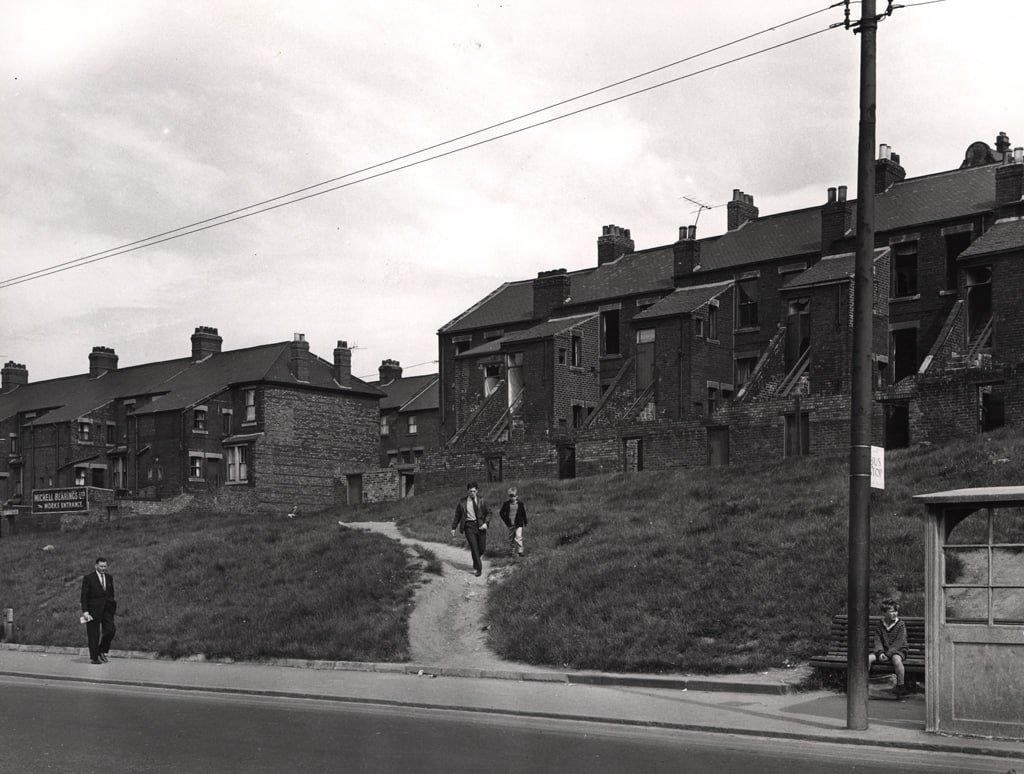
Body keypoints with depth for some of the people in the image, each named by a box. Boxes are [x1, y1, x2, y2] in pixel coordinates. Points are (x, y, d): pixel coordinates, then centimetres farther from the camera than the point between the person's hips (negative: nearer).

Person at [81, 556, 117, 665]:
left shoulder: (109, 577, 10)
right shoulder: (88, 578, -5)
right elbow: (84, 596, -7)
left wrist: (112, 605, 15)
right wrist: (85, 611, -13)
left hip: (107, 610, 4)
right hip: (93, 610, -4)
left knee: (110, 630, -6)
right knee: (94, 634, 1)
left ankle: (102, 652, 14)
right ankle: (94, 657, 11)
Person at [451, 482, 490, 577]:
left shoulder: (482, 500, 2)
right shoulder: (462, 501, 1)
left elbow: (489, 513, 5)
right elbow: (457, 515, 8)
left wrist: (485, 523, -11)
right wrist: (453, 528, 8)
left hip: (480, 525, 1)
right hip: (469, 526, -1)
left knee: (482, 548, 3)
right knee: (474, 547, -9)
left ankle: (476, 561, 35)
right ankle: (479, 569, 0)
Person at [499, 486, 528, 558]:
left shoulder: (520, 504, 1)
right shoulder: (506, 504, 1)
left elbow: (523, 513, 9)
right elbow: (501, 513, 8)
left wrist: (525, 522, 10)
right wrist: (506, 521, 0)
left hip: (518, 524, -2)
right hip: (510, 524, 2)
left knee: (518, 537, -15)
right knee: (511, 539, 9)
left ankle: (520, 551, -7)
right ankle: (514, 551, 24)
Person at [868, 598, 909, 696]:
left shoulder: (900, 625, -6)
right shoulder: (878, 624, 4)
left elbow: (898, 643, -12)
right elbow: (877, 641, -1)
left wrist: (888, 654, -22)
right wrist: (880, 652, -20)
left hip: (898, 650, -3)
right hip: (883, 650, 3)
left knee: (896, 659, -39)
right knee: (868, 658, -23)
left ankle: (901, 686, -27)